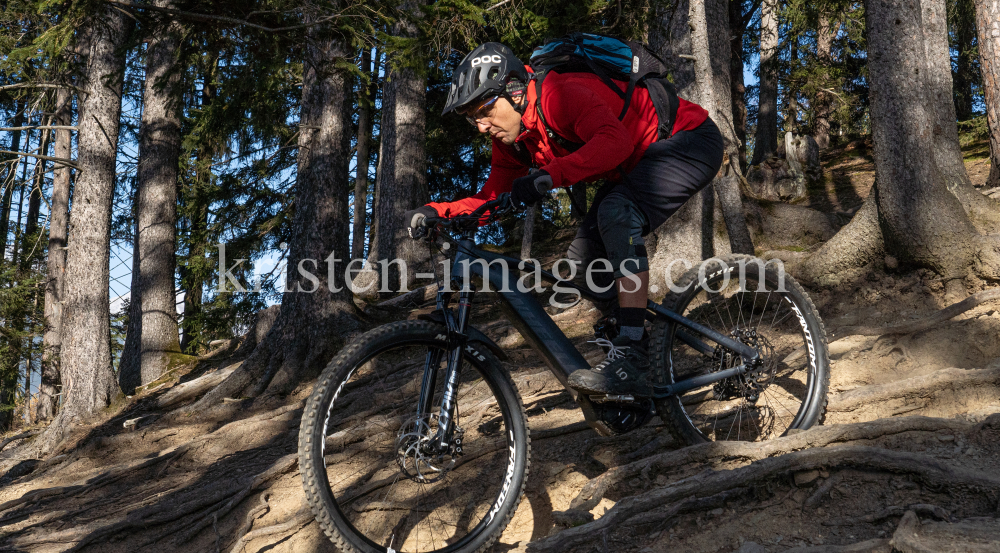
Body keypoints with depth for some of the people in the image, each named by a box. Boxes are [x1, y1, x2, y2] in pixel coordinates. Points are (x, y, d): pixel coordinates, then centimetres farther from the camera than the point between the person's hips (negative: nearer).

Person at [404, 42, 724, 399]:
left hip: (691, 140, -9)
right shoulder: (512, 137, -1)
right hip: (637, 165, 9)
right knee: (583, 261, -2)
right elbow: (492, 200, 1)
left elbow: (614, 141, -42)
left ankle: (631, 359, -34)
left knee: (617, 212, -33)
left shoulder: (558, 94, -28)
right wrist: (435, 212, -14)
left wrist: (548, 176, -51)